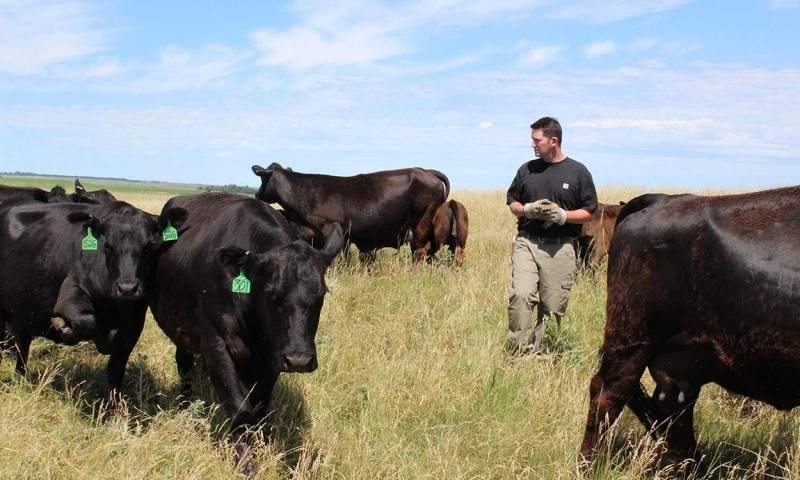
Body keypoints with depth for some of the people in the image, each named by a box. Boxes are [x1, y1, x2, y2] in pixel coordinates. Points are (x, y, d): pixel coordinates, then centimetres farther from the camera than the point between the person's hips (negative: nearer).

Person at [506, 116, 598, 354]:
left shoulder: (578, 172, 4)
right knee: (521, 295, -17)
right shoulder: (526, 170, 12)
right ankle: (518, 350, -11)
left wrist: (563, 215, -12)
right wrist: (527, 209, -3)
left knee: (553, 307, 0)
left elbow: (589, 212, 5)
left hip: (560, 248, -1)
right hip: (526, 243, 2)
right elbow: (512, 202, 18)